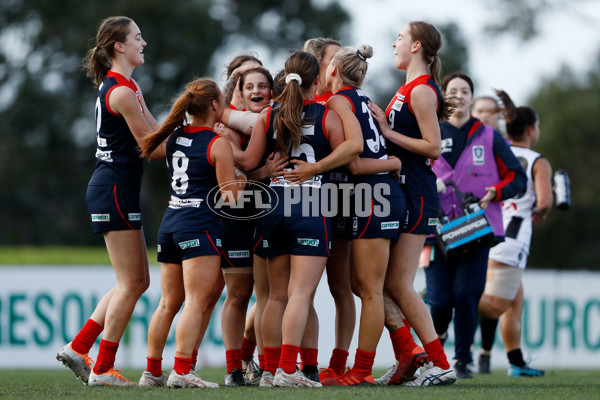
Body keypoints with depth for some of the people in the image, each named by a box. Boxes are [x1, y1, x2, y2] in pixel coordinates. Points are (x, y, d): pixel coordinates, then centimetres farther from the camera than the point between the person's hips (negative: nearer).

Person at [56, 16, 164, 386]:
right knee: (131, 283, -5)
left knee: (137, 281, 13)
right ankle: (102, 369, 0)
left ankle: (79, 348, 14)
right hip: (115, 189, -10)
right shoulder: (122, 92, -16)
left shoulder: (128, 86, 16)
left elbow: (155, 131, 15)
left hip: (118, 191, 10)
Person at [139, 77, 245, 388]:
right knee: (197, 303, -10)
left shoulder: (174, 137, 10)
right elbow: (229, 196, -10)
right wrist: (243, 181, 11)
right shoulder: (218, 145, -8)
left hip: (170, 222, 7)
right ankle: (181, 371, -18)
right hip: (200, 225, -7)